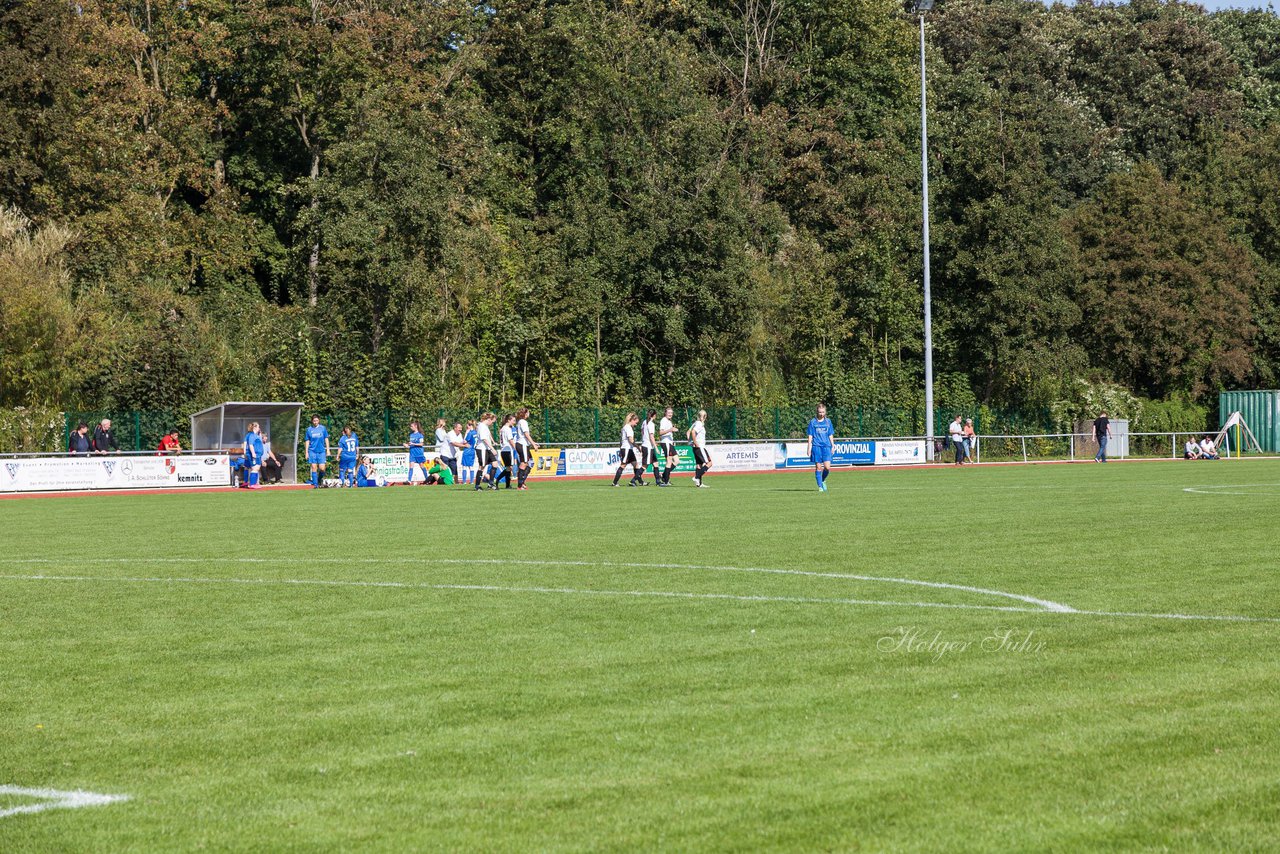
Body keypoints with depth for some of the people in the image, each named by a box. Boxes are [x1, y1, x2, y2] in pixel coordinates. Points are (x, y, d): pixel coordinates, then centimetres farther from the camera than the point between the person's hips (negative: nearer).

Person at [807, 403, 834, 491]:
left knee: (827, 467, -10)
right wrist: (809, 448, 0)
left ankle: (823, 480, 17)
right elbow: (810, 436, 6)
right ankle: (820, 486, 5)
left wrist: (833, 445, 11)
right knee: (818, 467, -2)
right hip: (816, 447, -1)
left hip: (826, 446, 1)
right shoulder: (813, 422, 5)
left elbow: (830, 435, 17)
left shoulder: (828, 421, 11)